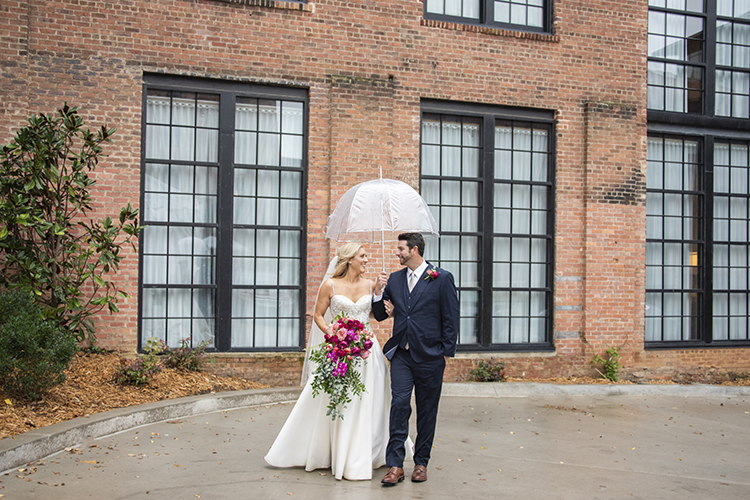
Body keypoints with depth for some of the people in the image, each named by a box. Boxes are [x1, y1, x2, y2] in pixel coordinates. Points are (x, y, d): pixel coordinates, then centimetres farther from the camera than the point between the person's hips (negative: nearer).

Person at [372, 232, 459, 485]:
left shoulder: (442, 278, -4)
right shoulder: (394, 279, 9)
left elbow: (451, 319, -3)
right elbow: (380, 315, 13)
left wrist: (446, 353, -5)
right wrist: (378, 291, -4)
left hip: (429, 357, -3)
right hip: (402, 355, 3)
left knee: (427, 411, 7)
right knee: (399, 404, -6)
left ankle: (421, 462, 21)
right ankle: (395, 465, -2)